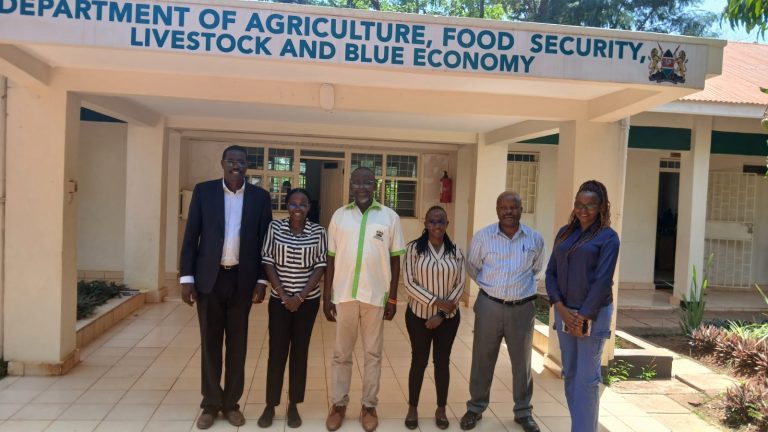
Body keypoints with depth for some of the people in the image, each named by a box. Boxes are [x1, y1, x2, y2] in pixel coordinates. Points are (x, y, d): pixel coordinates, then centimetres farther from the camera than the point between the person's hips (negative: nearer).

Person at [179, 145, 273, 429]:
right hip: (209, 278, 0)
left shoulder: (260, 197, 1)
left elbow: (264, 241, 3)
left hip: (242, 279, 1)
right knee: (210, 342, 9)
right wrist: (187, 277, -6)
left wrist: (261, 280, -2)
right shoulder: (203, 191, 0)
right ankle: (211, 404, 23)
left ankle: (231, 402, 24)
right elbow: (191, 236, -1)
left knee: (237, 343, 10)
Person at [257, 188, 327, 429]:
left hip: (308, 301, 0)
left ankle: (293, 406, 19)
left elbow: (320, 266, -4)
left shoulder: (318, 232, -3)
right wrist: (283, 294, -10)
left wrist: (300, 296, -11)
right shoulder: (275, 228, -2)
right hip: (279, 300, 0)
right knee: (277, 351, 3)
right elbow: (268, 262, -3)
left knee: (300, 351, 7)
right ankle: (270, 405, 17)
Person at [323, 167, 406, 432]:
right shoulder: (339, 216, 3)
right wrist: (326, 296, 2)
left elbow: (395, 259, 2)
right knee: (341, 353, 12)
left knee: (373, 353, 11)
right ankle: (338, 404, 27)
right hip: (344, 295, 1)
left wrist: (393, 298, -1)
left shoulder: (389, 217, -1)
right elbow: (331, 258, 5)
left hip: (376, 295, -1)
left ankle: (369, 405, 25)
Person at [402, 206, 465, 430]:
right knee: (419, 361, 8)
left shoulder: (455, 251, 0)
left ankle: (441, 409, 27)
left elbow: (460, 284, -1)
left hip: (448, 317, 2)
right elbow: (408, 282, -12)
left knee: (443, 361, 12)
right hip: (419, 314, -2)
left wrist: (443, 313, -10)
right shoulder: (414, 248, -7)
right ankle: (412, 408, 25)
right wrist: (436, 302, -18)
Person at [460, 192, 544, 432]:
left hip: (522, 308, 1)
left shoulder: (535, 239, -2)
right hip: (489, 306, -1)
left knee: (522, 362, 13)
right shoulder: (483, 237, -6)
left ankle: (523, 412, 31)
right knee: (483, 359, 10)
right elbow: (472, 268, 8)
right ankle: (476, 407, 28)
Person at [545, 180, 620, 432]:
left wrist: (583, 315, -14)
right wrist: (560, 307, -6)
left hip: (593, 313, -5)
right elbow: (551, 272, 6)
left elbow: (602, 280, -12)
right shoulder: (565, 233, 9)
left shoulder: (608, 237, -6)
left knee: (587, 378, -1)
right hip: (564, 312, 5)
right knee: (570, 374, 12)